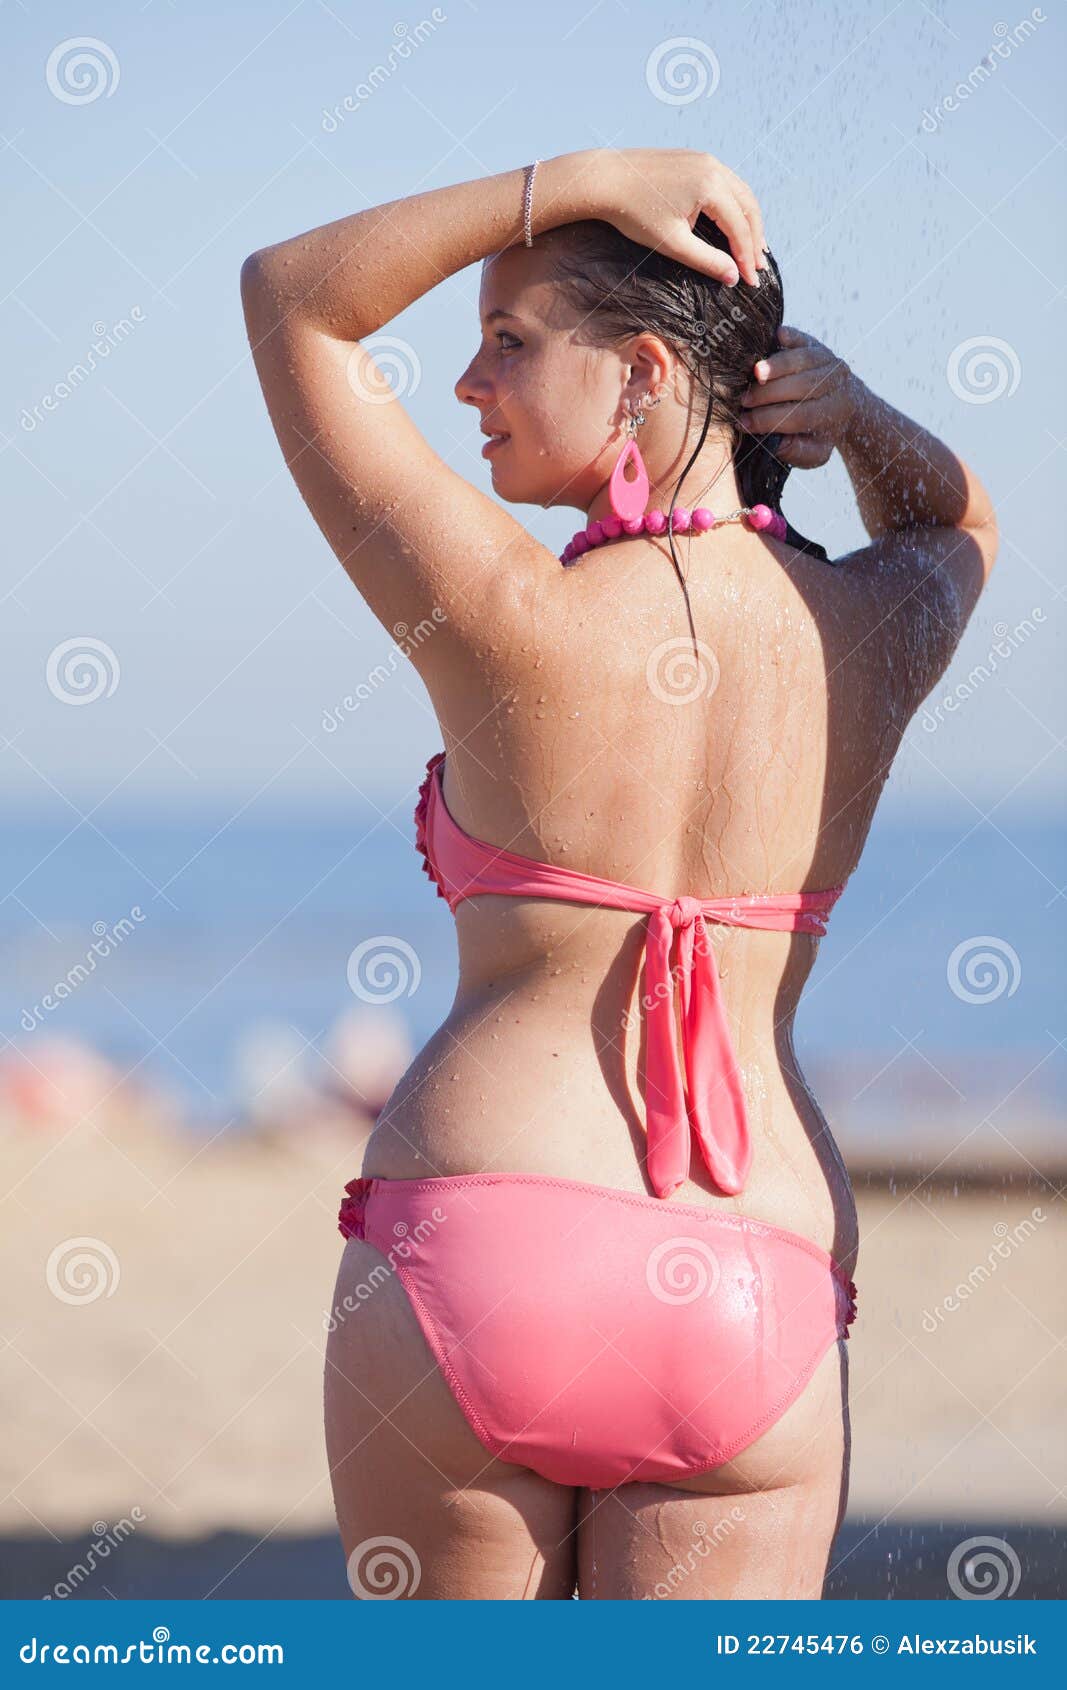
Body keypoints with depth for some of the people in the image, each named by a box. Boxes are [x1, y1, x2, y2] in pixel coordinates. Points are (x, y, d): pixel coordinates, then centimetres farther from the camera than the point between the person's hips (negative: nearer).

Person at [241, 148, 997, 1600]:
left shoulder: (505, 619, -7)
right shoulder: (877, 633, 5)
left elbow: (290, 298, 5)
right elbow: (958, 522, 33)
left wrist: (580, 181, 0)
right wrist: (857, 415, 11)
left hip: (469, 1259, -3)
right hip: (759, 1302, 3)